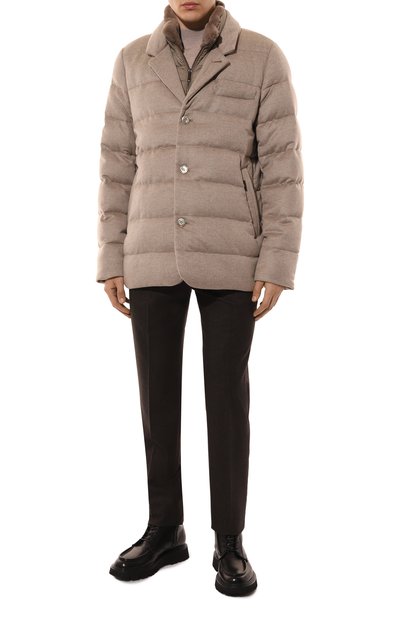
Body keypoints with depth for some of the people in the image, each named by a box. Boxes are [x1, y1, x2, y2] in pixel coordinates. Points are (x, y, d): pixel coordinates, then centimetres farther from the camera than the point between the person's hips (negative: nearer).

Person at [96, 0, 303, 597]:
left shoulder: (264, 58, 2)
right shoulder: (133, 60, 10)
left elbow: (282, 166, -3)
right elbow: (119, 166, 9)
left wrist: (278, 266, -11)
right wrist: (112, 260, 3)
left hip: (230, 256, -2)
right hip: (154, 255, 3)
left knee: (227, 395, 1)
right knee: (157, 394, 5)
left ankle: (229, 542, 15)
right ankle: (165, 531, 21)